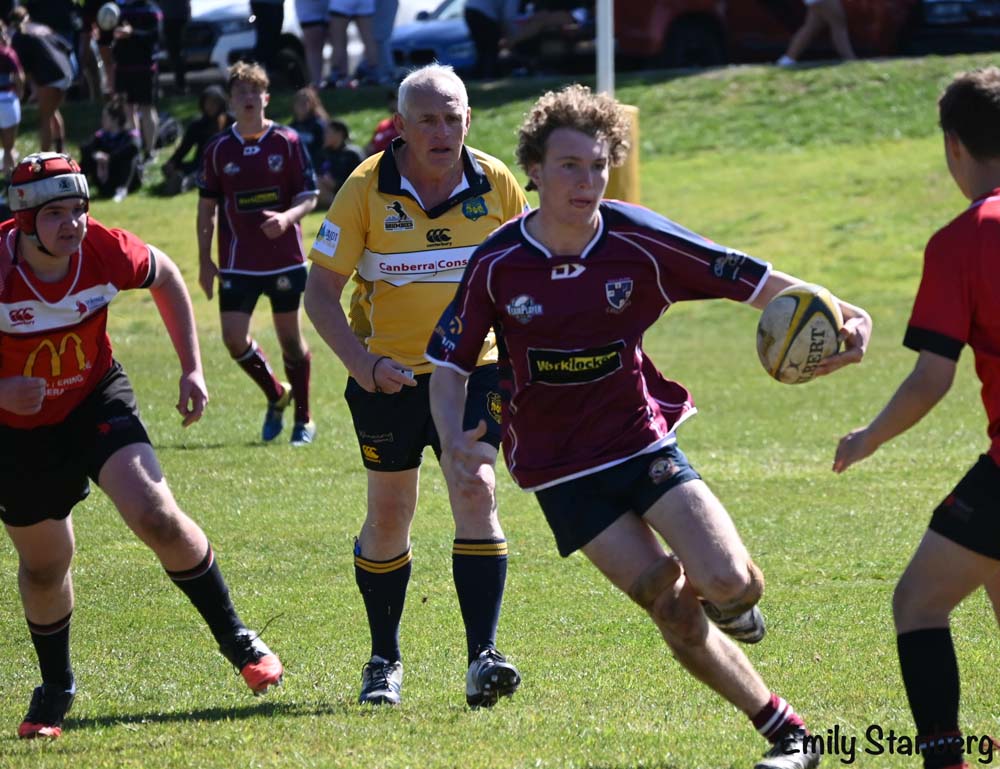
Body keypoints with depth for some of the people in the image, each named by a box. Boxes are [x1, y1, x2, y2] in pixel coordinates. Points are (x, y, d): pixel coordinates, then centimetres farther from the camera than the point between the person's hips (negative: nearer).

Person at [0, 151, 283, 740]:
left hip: (97, 400, 1)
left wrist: (192, 369, 2)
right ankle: (56, 690, 35)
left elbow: (165, 277, 3)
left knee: (157, 517, -18)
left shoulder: (106, 251, -21)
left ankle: (238, 641, 1)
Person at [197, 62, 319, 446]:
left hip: (285, 259, -2)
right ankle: (276, 395, 20)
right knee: (233, 337, -7)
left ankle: (303, 419, 18)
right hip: (237, 263, 2)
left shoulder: (287, 142, -2)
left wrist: (286, 217, -24)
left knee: (290, 337, 3)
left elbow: (309, 197, -2)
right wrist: (205, 260, 3)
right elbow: (206, 206, 9)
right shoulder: (218, 149, 3)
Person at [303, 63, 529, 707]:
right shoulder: (366, 189, -12)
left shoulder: (496, 183, -6)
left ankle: (484, 656, -20)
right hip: (389, 375, 0)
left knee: (476, 493, -17)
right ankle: (385, 660, 24)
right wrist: (363, 365, -23)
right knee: (389, 516, 7)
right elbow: (321, 292, -10)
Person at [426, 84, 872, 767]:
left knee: (729, 585, -19)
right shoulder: (496, 265, -9)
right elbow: (449, 363, 1)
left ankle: (731, 596, 21)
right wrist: (454, 438, -19)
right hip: (561, 471, -1)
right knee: (674, 610, -11)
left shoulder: (641, 242, -10)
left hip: (644, 441, 1)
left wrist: (844, 317, -25)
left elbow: (761, 285, -9)